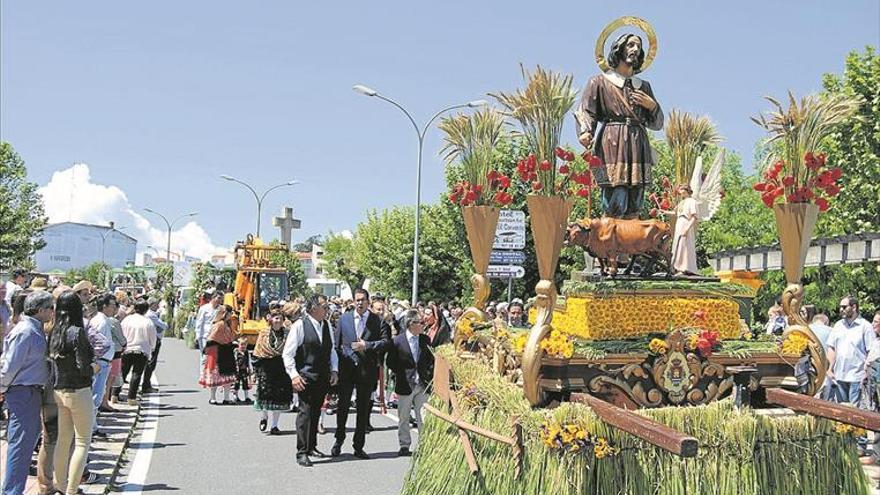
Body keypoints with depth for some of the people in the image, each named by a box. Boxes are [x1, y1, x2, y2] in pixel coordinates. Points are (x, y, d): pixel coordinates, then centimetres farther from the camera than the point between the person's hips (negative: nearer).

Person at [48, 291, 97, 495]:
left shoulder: (54, 332, 3)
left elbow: (52, 360, 7)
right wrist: (96, 367, 1)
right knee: (82, 442, 3)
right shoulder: (77, 332, -17)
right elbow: (84, 368, -20)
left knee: (63, 439, 17)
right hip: (79, 392, -7)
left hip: (59, 391, 7)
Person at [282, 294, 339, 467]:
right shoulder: (300, 325, -8)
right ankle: (302, 453, -4)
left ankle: (311, 446, 27)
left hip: (323, 378, 6)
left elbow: (332, 350, 20)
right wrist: (294, 375, -16)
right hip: (306, 378, -6)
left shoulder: (327, 326, 11)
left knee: (315, 412, 14)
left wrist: (334, 370, 8)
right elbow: (288, 353, -9)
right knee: (305, 413, -8)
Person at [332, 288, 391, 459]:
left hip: (367, 370, -1)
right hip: (346, 368, 1)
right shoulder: (344, 318, 7)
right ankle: (339, 440, 25)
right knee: (343, 405, 5)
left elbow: (386, 342, -6)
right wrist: (337, 367, 2)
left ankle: (359, 446, 15)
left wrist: (366, 345, -15)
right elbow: (337, 344, 8)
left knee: (364, 409, 6)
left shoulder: (378, 321, 1)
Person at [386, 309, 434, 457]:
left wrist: (429, 374, -1)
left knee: (423, 417, 2)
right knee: (403, 418, 8)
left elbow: (431, 359, 13)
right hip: (405, 385, -2)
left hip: (423, 384, 2)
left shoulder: (425, 340, 5)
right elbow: (390, 362, -3)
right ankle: (404, 445, 19)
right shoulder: (398, 341, -7)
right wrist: (401, 375, -6)